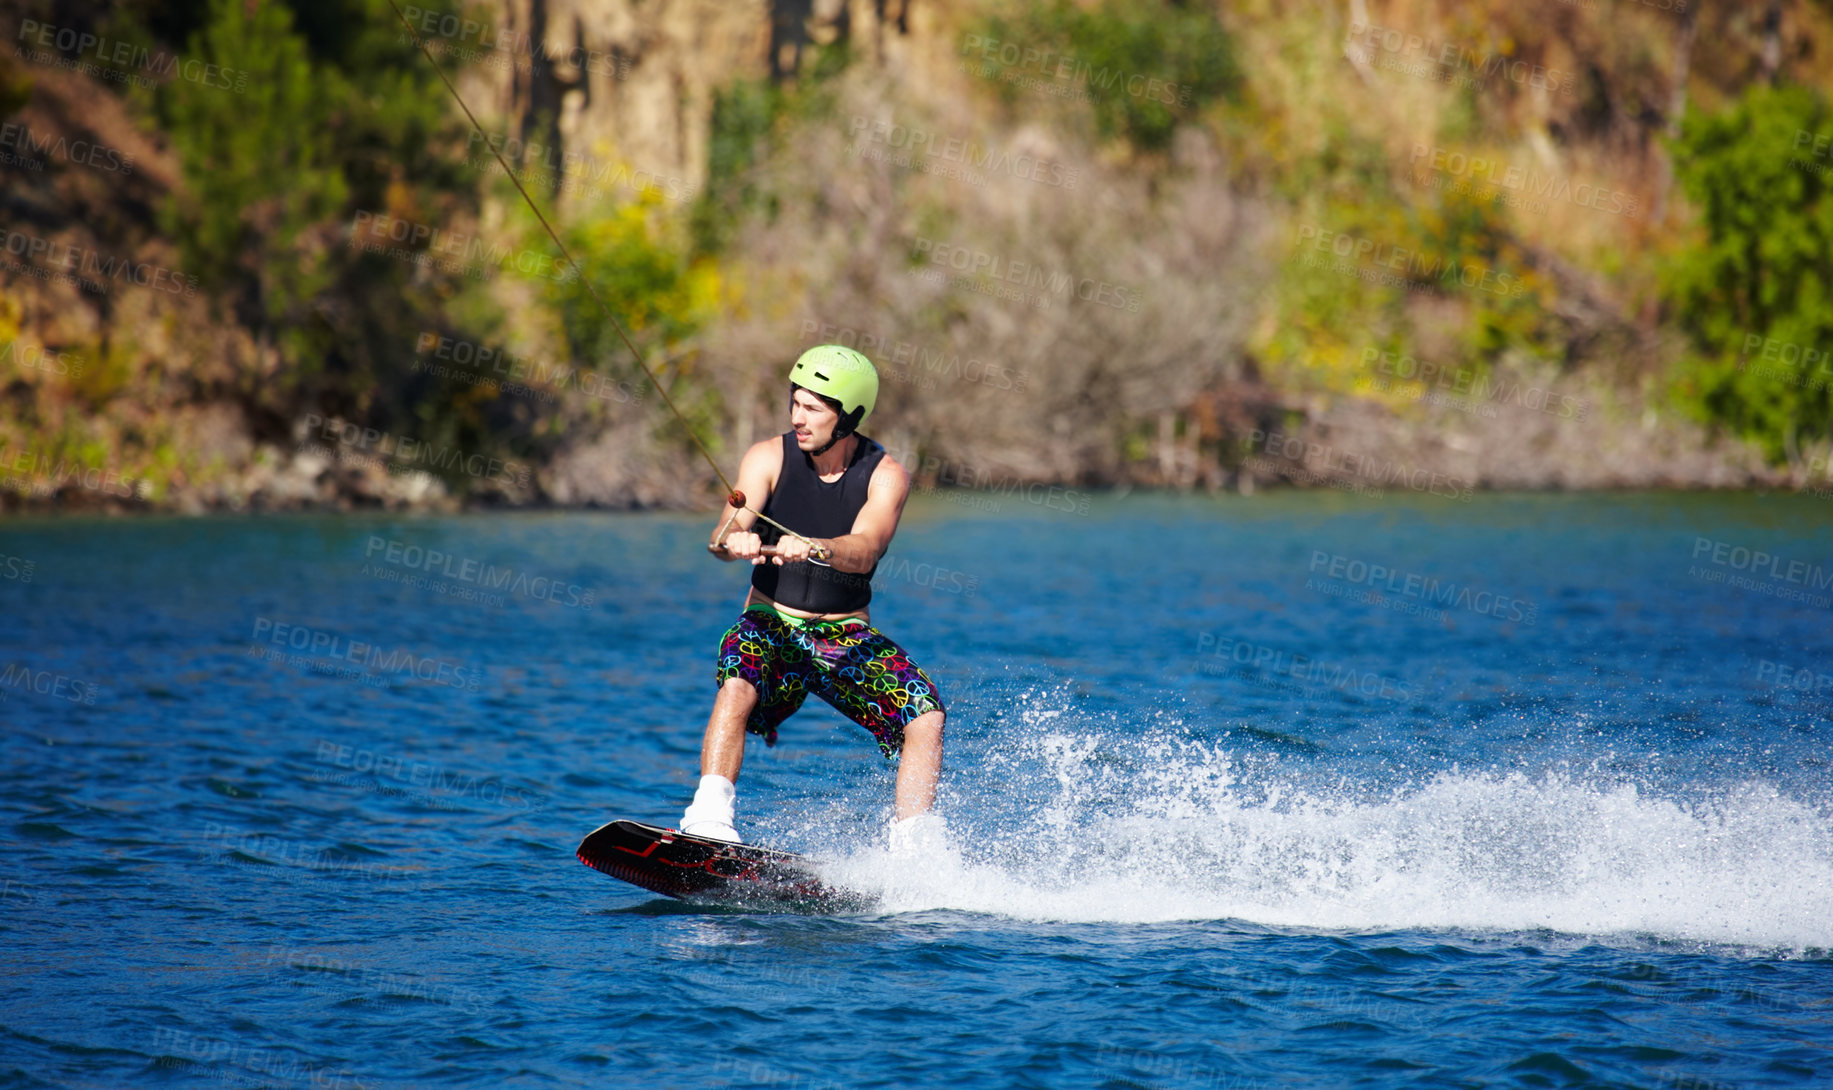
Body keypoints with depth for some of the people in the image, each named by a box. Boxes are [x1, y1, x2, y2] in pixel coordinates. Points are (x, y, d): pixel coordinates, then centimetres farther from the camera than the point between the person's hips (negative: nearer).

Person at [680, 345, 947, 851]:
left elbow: (864, 552, -26)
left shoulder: (886, 476, -8)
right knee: (739, 682, -34)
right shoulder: (769, 458, -6)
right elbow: (725, 535, -20)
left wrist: (812, 549, -48)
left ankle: (915, 848, -17)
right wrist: (735, 539, -46)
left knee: (926, 712, -20)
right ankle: (708, 820, -39)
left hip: (847, 635, 1)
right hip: (772, 624, -1)